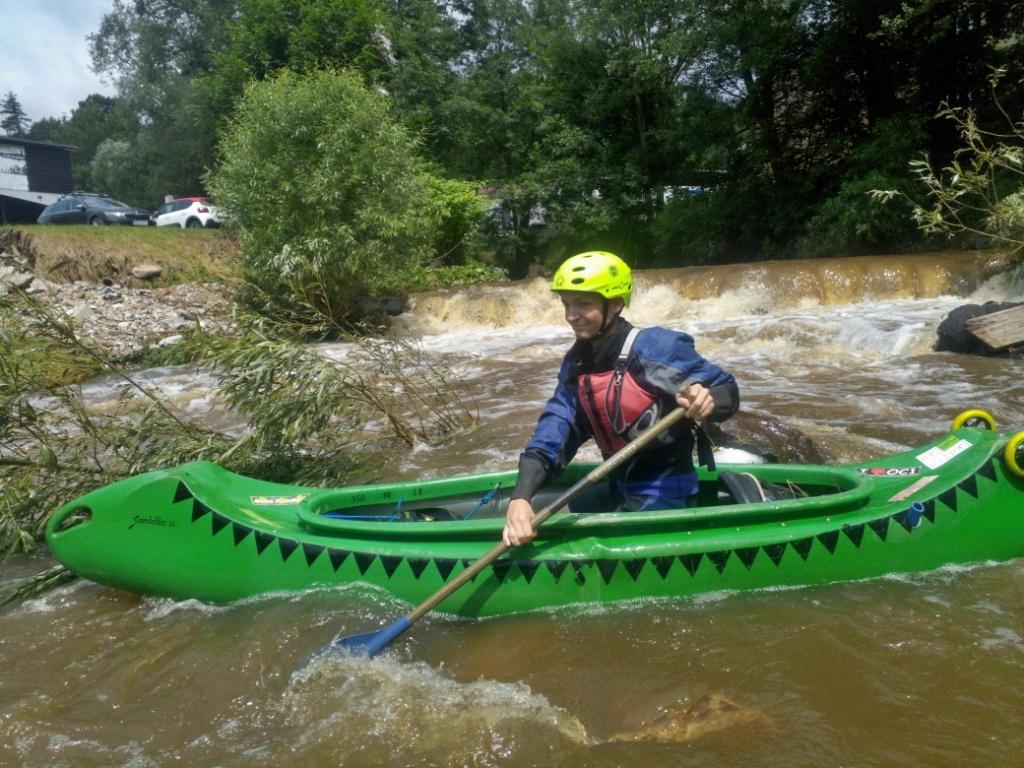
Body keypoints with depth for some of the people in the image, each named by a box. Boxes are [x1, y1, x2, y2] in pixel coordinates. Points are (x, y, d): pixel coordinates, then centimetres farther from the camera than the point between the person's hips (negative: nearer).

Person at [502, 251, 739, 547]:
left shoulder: (658, 347, -20)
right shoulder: (576, 363, -1)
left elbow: (728, 390, -12)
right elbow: (551, 436, -10)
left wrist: (709, 401, -38)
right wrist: (520, 498, -25)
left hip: (665, 493, -7)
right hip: (619, 489, 7)